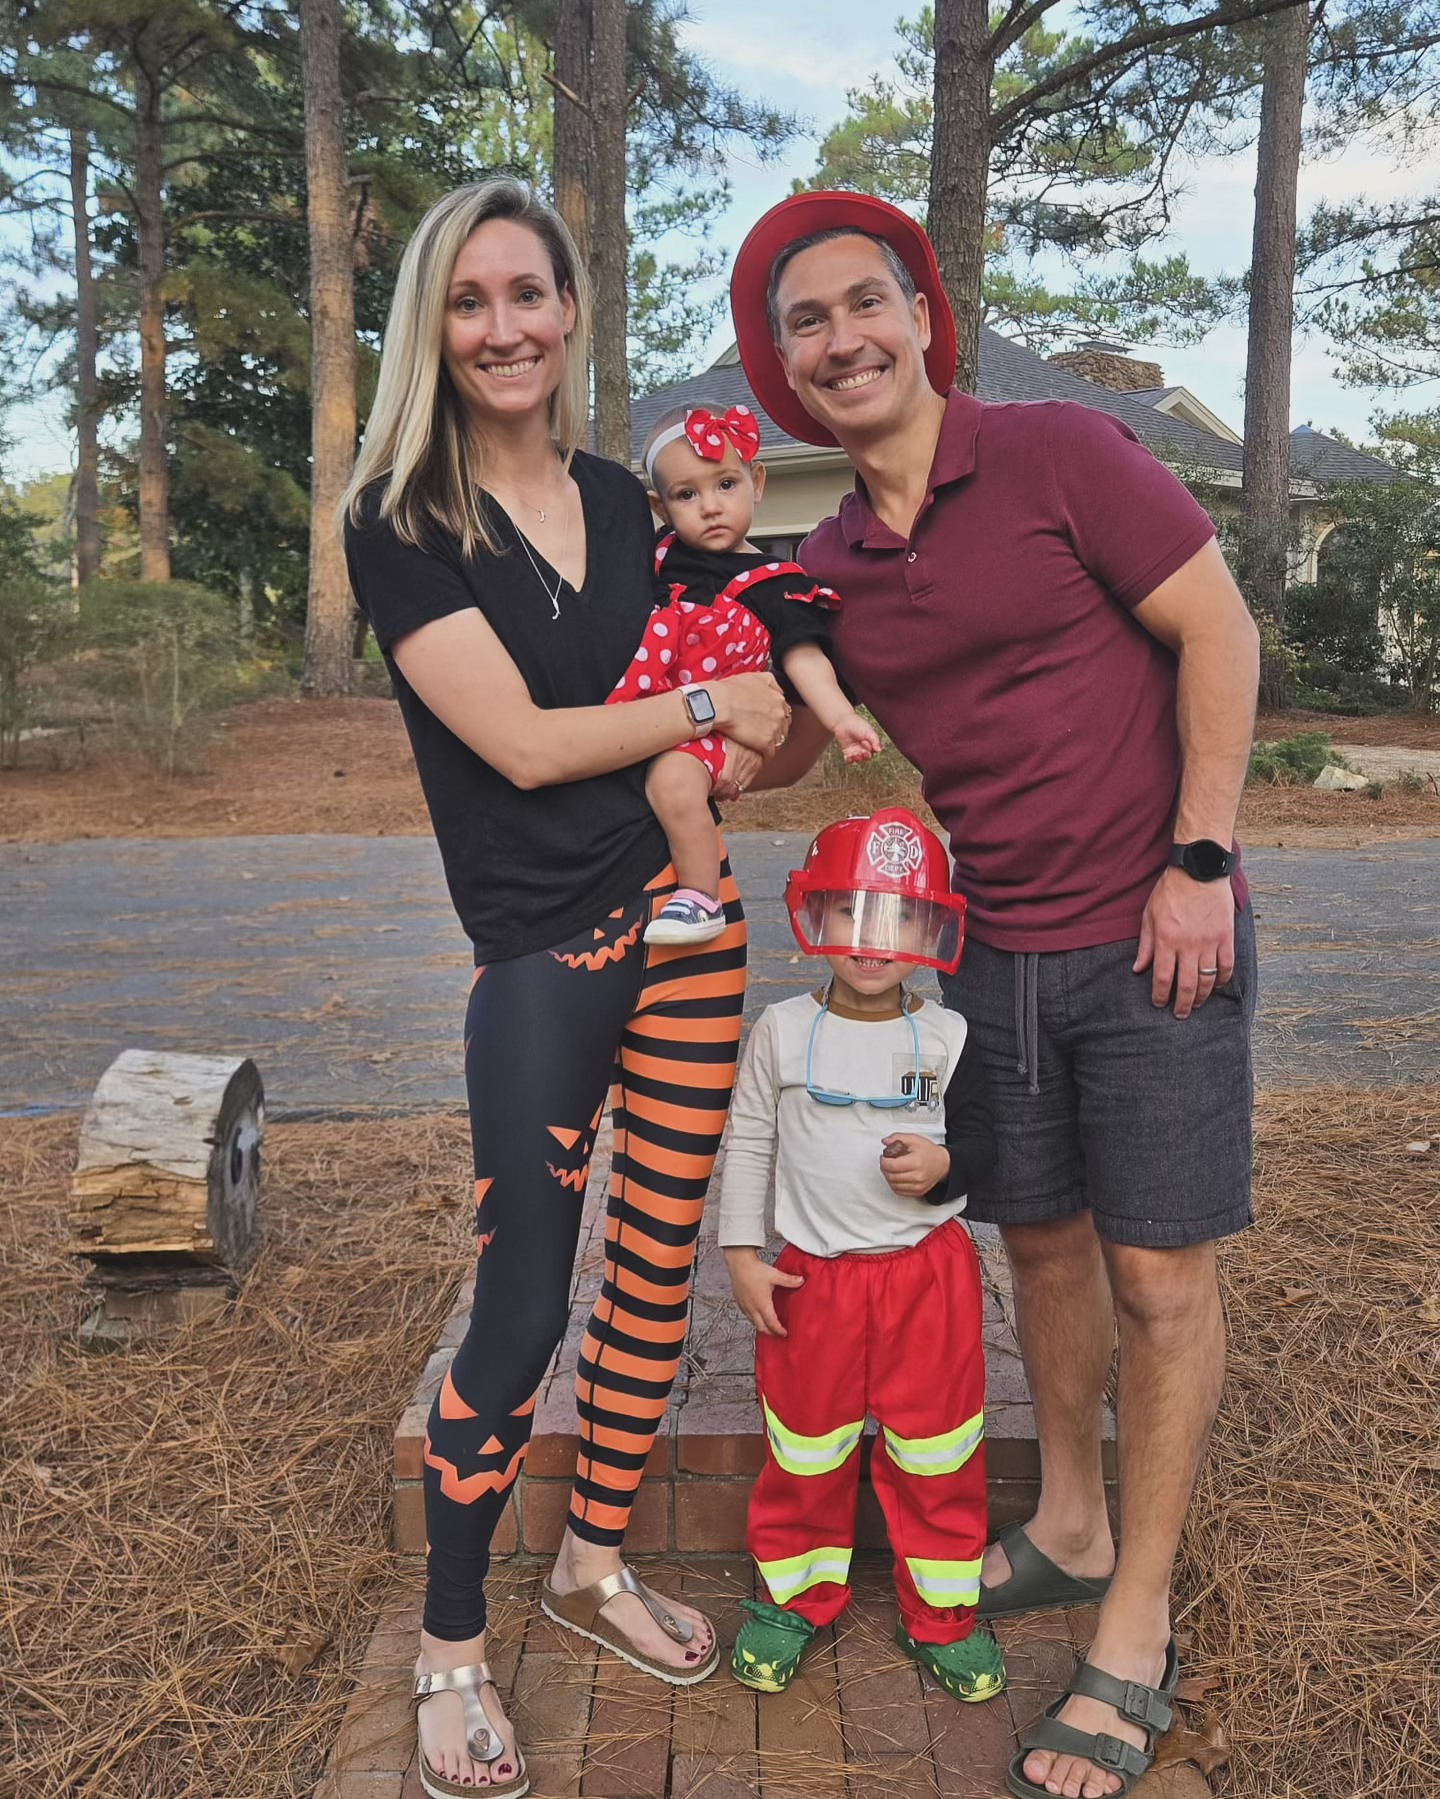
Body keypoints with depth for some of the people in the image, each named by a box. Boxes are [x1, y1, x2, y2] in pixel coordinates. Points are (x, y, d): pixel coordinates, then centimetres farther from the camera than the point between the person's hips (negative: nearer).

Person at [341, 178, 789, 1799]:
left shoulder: (623, 503, 11)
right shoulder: (398, 524, -6)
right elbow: (521, 742, -14)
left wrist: (789, 728, 0)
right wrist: (710, 704, -6)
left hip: (683, 919, 6)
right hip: (539, 952, -5)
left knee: (657, 1263, 13)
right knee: (521, 1314, 1)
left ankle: (596, 1562, 35)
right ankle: (449, 1651, 23)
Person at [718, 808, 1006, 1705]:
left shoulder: (947, 1037, -3)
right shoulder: (783, 1031, -4)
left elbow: (982, 1137, 4)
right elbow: (749, 1143, 2)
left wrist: (944, 1164, -19)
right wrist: (742, 1254, -1)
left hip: (930, 1271, 0)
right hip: (812, 1276, 0)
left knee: (938, 1450, 10)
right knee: (806, 1445, 13)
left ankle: (943, 1610, 30)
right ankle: (796, 1591, 34)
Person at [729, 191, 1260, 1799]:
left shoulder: (1059, 455, -9)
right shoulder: (827, 567, 6)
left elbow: (1217, 630, -9)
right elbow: (780, 744, 18)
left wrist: (1197, 857, -15)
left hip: (1152, 939, -5)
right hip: (995, 954, 5)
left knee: (1158, 1276, 2)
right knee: (1041, 1243, 17)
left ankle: (1135, 1639, 18)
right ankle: (1068, 1532, 38)